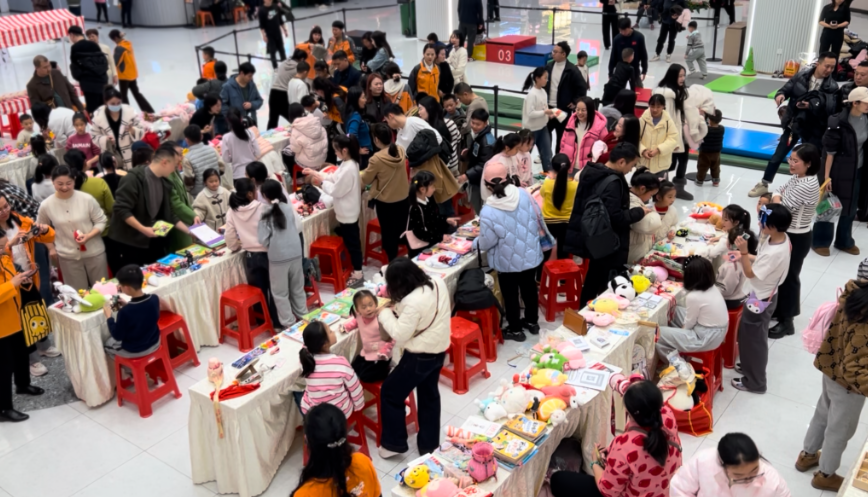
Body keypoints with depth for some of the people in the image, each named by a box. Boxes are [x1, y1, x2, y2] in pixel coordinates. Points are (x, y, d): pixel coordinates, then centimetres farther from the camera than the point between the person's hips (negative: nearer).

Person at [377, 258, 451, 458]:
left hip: (420, 356, -8)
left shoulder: (412, 302, -31)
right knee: (429, 395, 24)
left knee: (390, 393, 11)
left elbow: (400, 335, -23)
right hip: (438, 349, 9)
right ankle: (430, 444, 36)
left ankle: (394, 443, 22)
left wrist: (385, 313, -10)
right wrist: (399, 308, 3)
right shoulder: (438, 283, -6)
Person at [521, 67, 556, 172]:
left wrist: (549, 114, -4)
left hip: (543, 127, 8)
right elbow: (530, 113, -25)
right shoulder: (532, 94, -21)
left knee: (547, 152, 6)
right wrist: (545, 112, -24)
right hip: (531, 129, -8)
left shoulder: (543, 91, 5)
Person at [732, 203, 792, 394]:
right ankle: (751, 367, 46)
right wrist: (747, 256, -1)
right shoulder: (781, 238, -7)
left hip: (761, 299, -9)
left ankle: (754, 382, 25)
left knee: (753, 339, 8)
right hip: (765, 294, 9)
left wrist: (743, 252, -32)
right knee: (750, 335, 26)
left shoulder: (775, 253, -35)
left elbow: (751, 273, -25)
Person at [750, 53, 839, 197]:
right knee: (778, 156, 10)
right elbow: (786, 89, 0)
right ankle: (764, 184, 26)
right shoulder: (801, 76, -7)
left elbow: (830, 109, -18)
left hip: (814, 130, -1)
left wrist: (811, 106, -32)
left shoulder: (832, 87, -10)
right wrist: (780, 95, -23)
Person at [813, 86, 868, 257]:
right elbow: (830, 152, -16)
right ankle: (820, 242, 21)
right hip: (838, 170, -6)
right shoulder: (839, 123, -20)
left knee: (850, 208, 16)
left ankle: (844, 241, 33)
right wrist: (826, 176, -15)